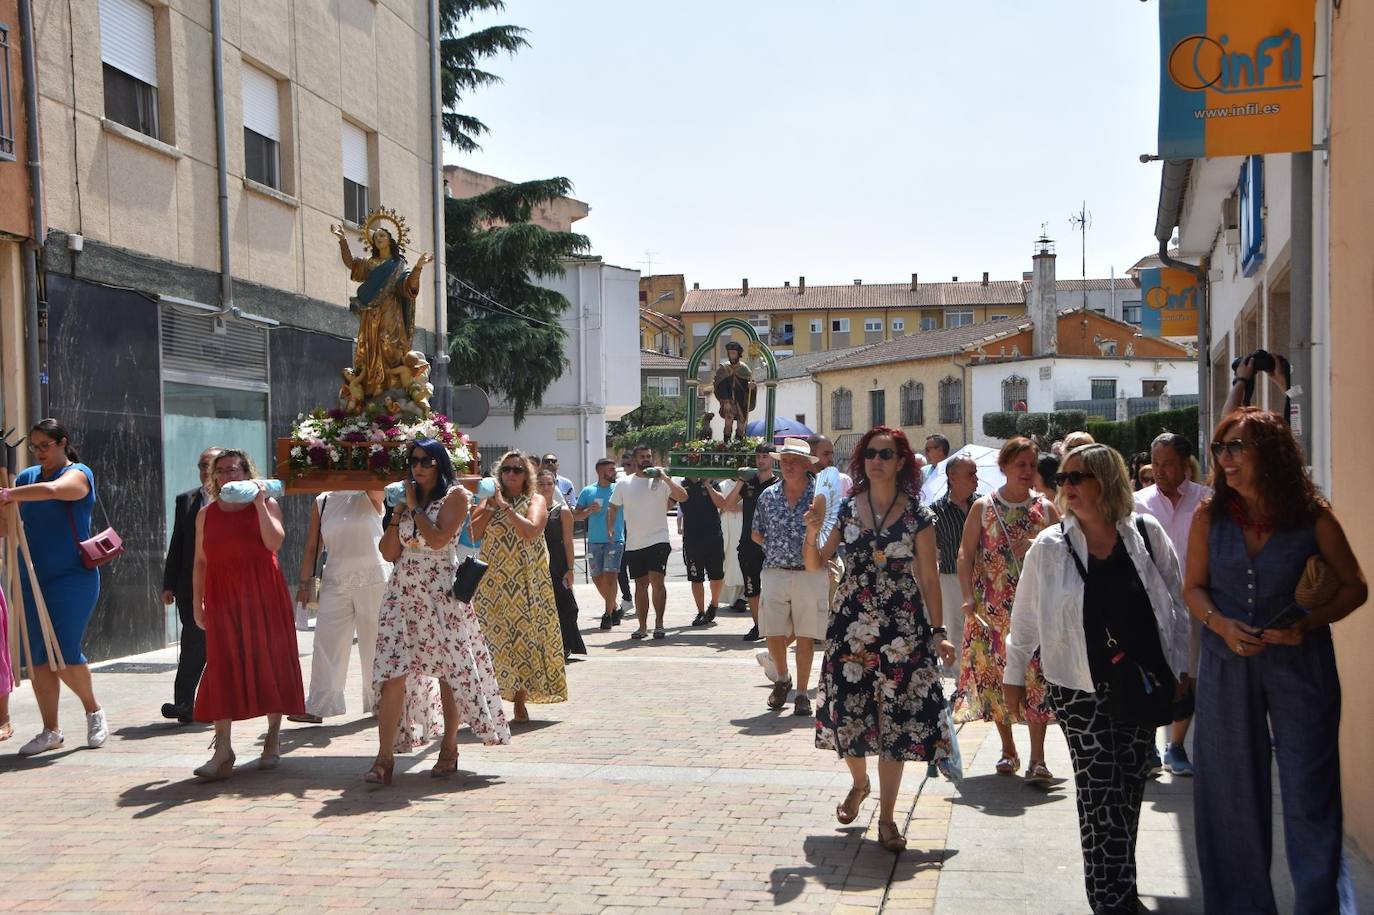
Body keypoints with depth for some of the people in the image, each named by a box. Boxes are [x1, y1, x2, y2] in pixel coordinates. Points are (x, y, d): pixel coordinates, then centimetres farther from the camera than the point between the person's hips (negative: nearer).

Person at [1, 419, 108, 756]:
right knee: (38, 658, 5)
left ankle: (94, 712, 15)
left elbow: (51, 490, -28)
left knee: (66, 654, -10)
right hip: (33, 579, 6)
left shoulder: (78, 474, -6)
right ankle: (50, 731, 14)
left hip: (73, 577, -6)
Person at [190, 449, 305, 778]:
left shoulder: (266, 504, 3)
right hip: (222, 599, 2)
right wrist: (197, 602, 7)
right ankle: (223, 750, -7)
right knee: (222, 668, -5)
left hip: (263, 596, -2)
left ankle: (273, 738, 17)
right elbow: (200, 561, 12)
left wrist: (259, 503, -15)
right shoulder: (206, 514, 11)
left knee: (268, 662, 3)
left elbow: (274, 542, -14)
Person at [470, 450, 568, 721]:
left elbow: (531, 531, -17)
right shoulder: (491, 500, 13)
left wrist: (505, 507, -15)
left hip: (526, 582, -2)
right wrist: (489, 508, -8)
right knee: (490, 636, -3)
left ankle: (520, 702, 8)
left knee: (523, 637, -1)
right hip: (493, 580, 2)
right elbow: (472, 533, 1)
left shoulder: (536, 500, 3)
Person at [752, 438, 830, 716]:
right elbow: (757, 534, 16)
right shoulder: (768, 496, 6)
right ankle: (782, 680, 30)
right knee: (773, 634, 4)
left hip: (811, 575, -2)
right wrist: (776, 551, 5)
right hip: (775, 574, 3)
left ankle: (802, 693, 14)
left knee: (806, 637, 2)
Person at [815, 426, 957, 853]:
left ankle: (887, 818, 10)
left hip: (903, 628, -2)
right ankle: (859, 782, 37)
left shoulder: (918, 515, -1)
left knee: (896, 718, -1)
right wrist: (812, 532, -12)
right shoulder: (846, 508, 4)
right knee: (849, 711, 5)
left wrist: (939, 633, -5)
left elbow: (929, 579, 0)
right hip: (851, 623, 2)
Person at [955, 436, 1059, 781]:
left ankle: (1037, 758, -5)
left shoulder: (1046, 509, 6)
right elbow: (966, 554, -2)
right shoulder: (982, 507, 3)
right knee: (996, 677, 6)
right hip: (992, 609, 0)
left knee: (1037, 677, -8)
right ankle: (1008, 750, 21)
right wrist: (968, 597, -11)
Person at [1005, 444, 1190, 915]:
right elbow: (1024, 617, 6)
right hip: (1081, 690, -2)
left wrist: (1181, 667, 6)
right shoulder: (1050, 546, -3)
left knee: (1130, 789, 10)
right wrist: (1014, 674, 11)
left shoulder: (1147, 533, 0)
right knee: (1101, 796, -5)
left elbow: (1176, 603, 7)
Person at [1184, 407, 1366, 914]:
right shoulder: (1210, 517, -1)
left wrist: (1307, 624, -15)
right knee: (1235, 794, 10)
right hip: (1228, 667, 2)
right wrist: (1221, 625, -12)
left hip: (1299, 663, -2)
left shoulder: (1312, 516, -7)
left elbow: (1354, 587, 1)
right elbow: (1194, 587, 7)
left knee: (1309, 793, -2)